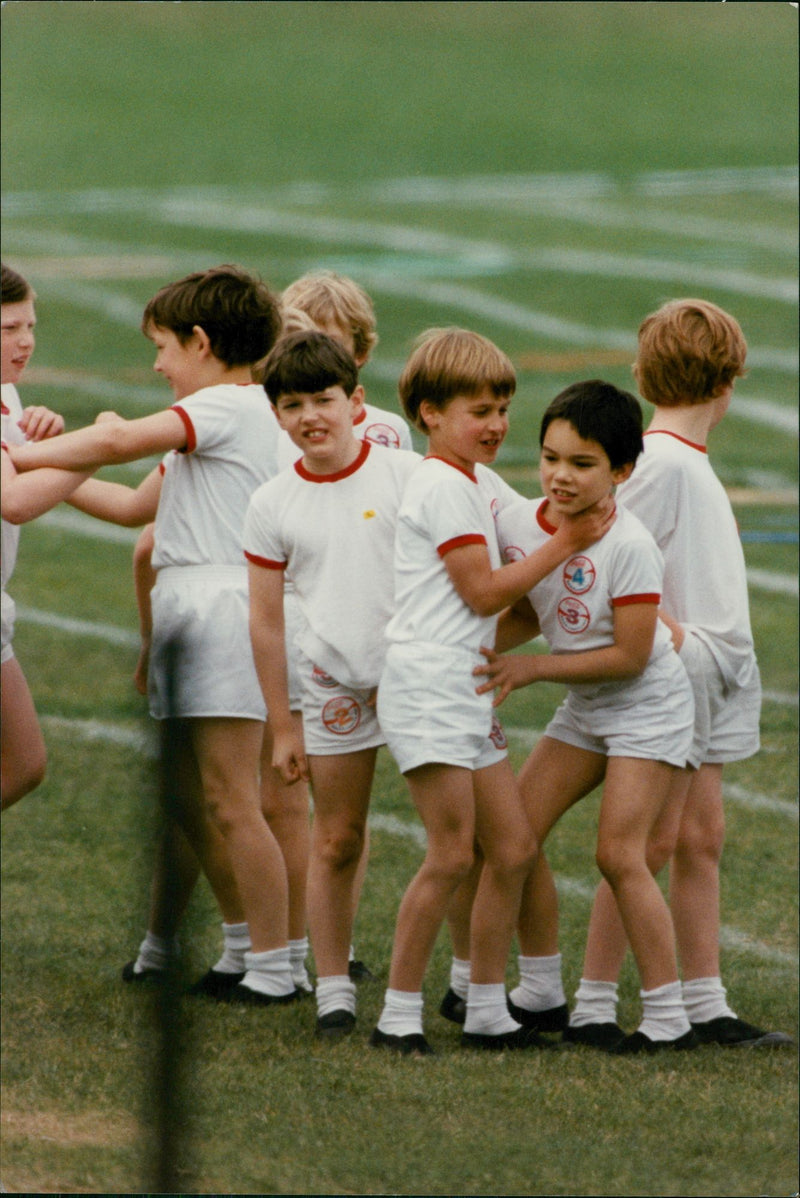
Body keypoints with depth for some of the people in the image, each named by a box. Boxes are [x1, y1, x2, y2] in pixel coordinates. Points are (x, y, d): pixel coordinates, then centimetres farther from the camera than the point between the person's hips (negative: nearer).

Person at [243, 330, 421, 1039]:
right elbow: (266, 620, 6)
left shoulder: (407, 476, -4)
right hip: (336, 685, 1)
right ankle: (333, 989, 11)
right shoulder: (273, 506, 1)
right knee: (336, 841, 3)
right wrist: (282, 725, 4)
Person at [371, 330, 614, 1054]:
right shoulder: (444, 486, -11)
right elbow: (482, 591, -12)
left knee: (513, 847, 7)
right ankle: (399, 1015, -6)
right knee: (452, 854, -11)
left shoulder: (480, 482, 19)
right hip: (427, 685, -10)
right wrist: (566, 545, -8)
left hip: (468, 690, 10)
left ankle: (488, 1013, 13)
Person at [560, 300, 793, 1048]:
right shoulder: (660, 461, -16)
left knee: (701, 838, 10)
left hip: (713, 673, 9)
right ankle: (593, 1006, -1)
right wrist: (661, 630, -22)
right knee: (652, 840, -6)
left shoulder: (688, 462, 13)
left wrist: (718, 650, 10)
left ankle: (705, 1006, 13)